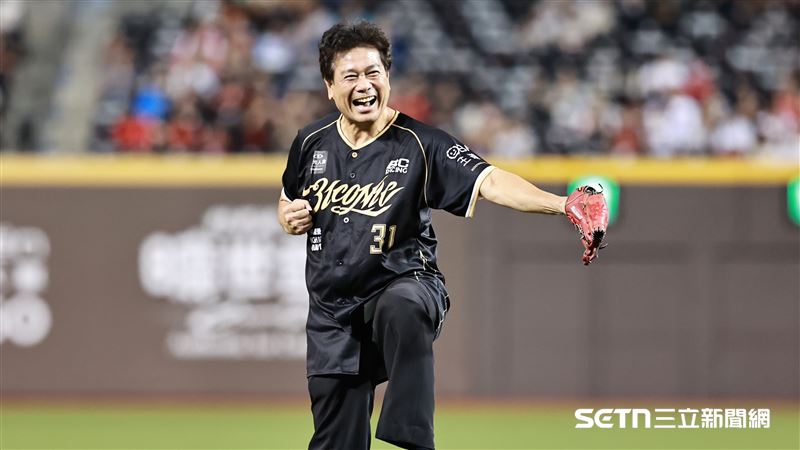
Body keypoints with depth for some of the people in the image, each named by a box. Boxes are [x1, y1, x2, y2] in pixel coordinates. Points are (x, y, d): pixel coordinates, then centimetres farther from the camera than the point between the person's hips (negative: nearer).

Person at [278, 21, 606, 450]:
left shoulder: (420, 144, -11)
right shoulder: (312, 143, 3)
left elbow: (489, 181, -24)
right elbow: (288, 207, 22)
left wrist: (562, 204, -40)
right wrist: (291, 219, -3)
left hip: (403, 284, -4)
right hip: (332, 309, 5)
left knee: (401, 308, -42)